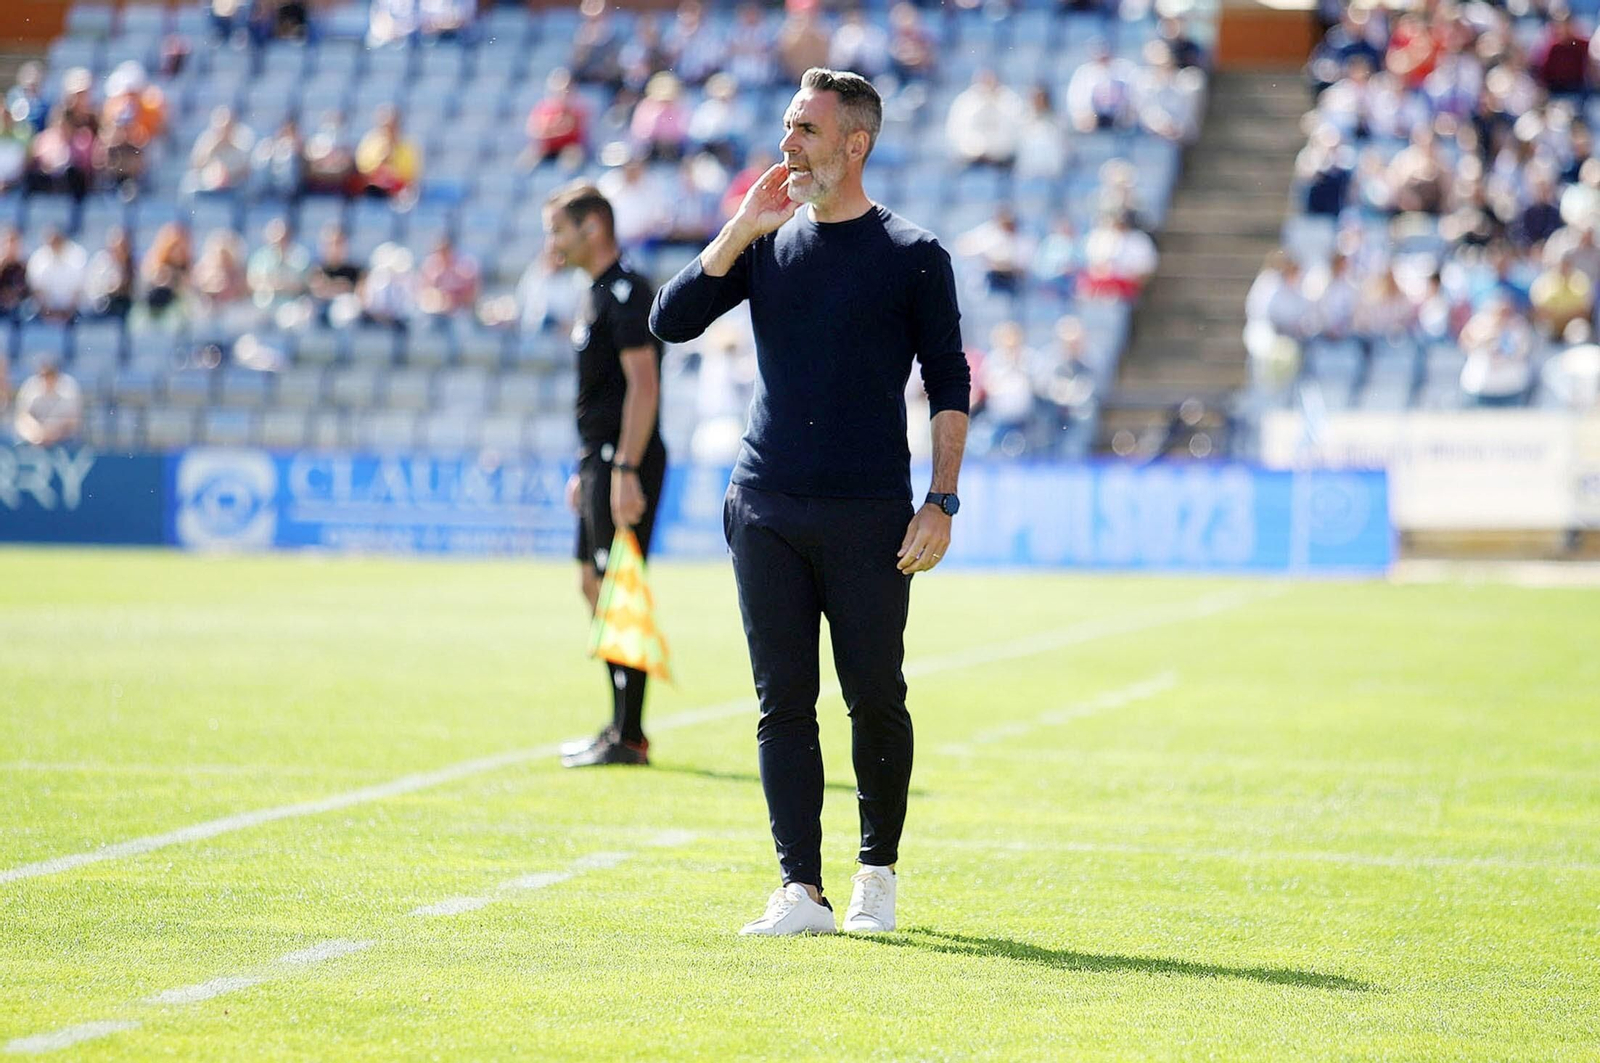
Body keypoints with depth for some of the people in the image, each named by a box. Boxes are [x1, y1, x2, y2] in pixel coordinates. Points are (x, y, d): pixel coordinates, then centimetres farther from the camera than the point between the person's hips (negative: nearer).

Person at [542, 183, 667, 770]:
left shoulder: (625, 292, -13)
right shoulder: (597, 293, 18)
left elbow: (642, 384, -21)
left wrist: (624, 470, -25)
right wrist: (586, 469, 24)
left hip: (625, 463, -11)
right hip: (601, 458, 11)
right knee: (594, 584, 14)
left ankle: (628, 737, -8)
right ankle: (622, 728, 20)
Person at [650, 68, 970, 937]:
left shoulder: (912, 256, 1)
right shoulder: (766, 244, 11)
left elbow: (948, 384, 1)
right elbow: (670, 322, 3)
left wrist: (942, 501, -7)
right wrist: (742, 228, -4)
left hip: (870, 517, -3)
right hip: (766, 508, 3)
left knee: (876, 701, 1)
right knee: (783, 702, 1)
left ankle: (877, 874, 18)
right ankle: (800, 890, 2)